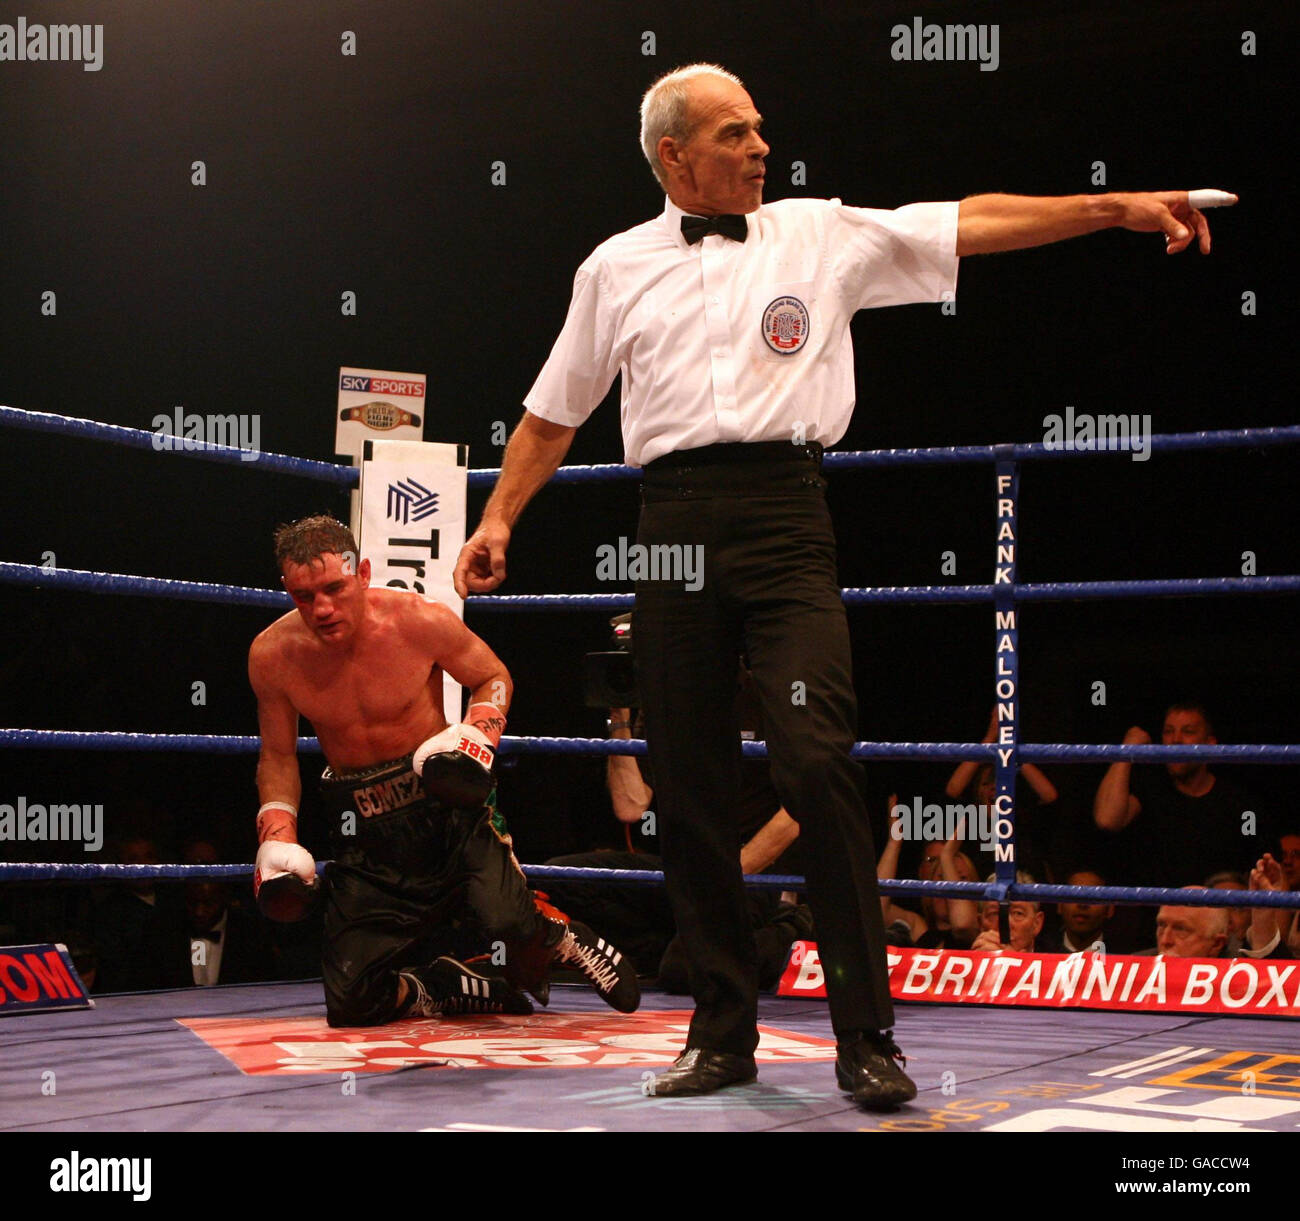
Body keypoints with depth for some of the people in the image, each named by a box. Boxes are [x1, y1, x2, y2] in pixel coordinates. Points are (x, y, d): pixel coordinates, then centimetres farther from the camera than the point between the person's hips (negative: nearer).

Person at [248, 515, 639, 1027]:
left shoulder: (421, 623, -15)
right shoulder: (272, 656, -9)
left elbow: (494, 677, 4)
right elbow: (277, 757, 8)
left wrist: (477, 732, -15)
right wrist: (276, 834, -5)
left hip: (441, 798, -2)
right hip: (364, 828, 3)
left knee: (512, 922, -28)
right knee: (350, 1001, -9)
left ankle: (562, 940, 10)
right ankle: (449, 989, 21)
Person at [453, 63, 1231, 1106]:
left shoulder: (822, 235, 11)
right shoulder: (617, 268, 14)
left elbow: (971, 225, 5)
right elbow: (555, 411, 21)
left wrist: (1118, 207, -3)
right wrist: (500, 518, 13)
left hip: (785, 520, -2)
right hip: (675, 525, 2)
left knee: (818, 764, -15)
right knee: (689, 786, 3)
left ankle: (865, 1038, -7)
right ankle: (723, 1033, 15)